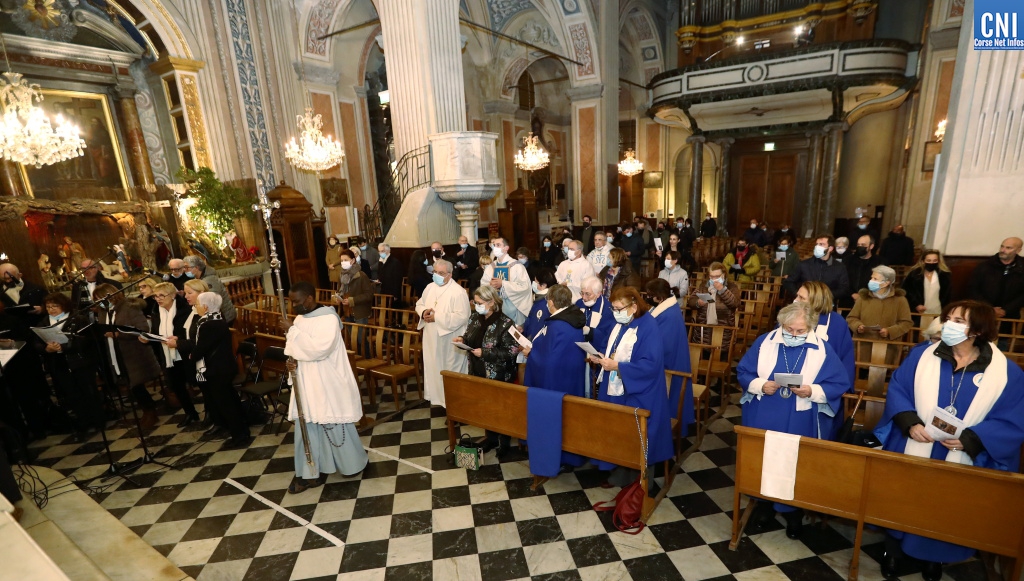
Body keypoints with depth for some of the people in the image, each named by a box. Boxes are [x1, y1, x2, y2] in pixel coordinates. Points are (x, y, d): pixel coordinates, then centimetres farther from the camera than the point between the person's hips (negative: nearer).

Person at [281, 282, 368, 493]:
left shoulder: (328, 318, -19)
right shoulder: (299, 319, 6)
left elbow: (319, 349, -29)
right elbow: (298, 347, 16)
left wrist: (292, 330, -24)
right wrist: (292, 360, -6)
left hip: (328, 384, -7)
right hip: (306, 383, 7)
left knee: (335, 426, 7)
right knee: (307, 427, 12)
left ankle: (354, 463, 29)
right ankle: (310, 472, 26)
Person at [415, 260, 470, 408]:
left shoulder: (458, 292, -18)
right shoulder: (430, 288, 6)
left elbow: (462, 317, -25)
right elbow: (419, 304, 15)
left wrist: (437, 317, -23)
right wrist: (424, 311, -10)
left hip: (449, 341, -7)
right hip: (431, 338, 7)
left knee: (449, 371, 6)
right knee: (432, 367, 18)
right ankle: (434, 394, 38)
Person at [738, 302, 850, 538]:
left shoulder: (822, 349, -5)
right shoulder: (764, 342, -4)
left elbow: (839, 384, -4)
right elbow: (743, 372, 0)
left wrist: (813, 392, -21)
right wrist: (760, 385, -18)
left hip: (801, 424, -1)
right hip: (763, 420, 1)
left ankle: (793, 511, 33)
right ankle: (764, 505, 33)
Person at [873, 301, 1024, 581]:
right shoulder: (921, 355, -4)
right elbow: (897, 390, -3)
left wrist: (969, 439, -20)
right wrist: (910, 423, -18)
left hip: (961, 465, 0)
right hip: (912, 455, 1)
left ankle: (935, 557, 42)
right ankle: (894, 549, 36)